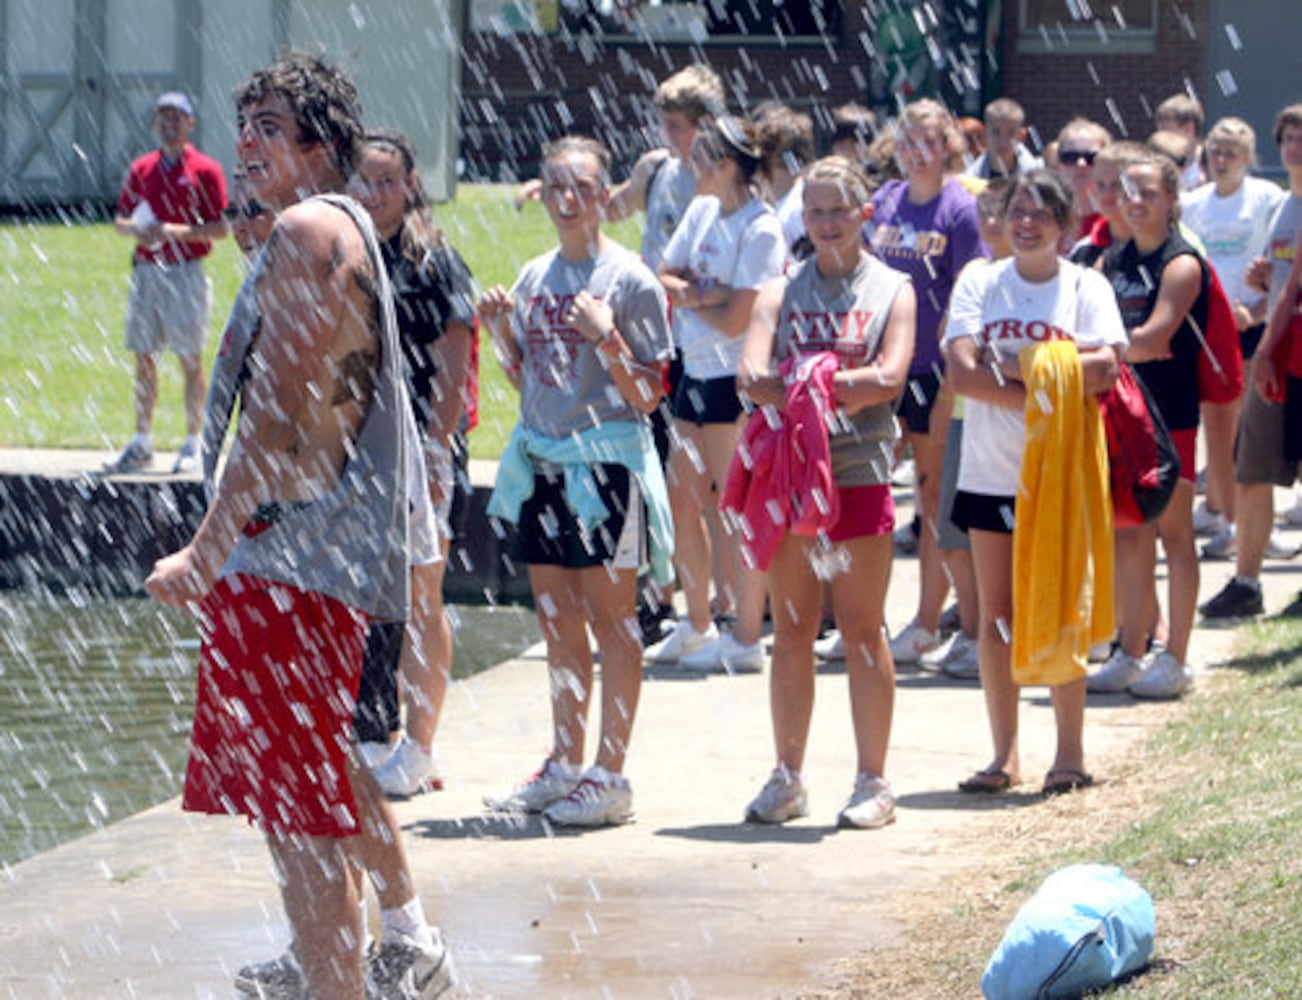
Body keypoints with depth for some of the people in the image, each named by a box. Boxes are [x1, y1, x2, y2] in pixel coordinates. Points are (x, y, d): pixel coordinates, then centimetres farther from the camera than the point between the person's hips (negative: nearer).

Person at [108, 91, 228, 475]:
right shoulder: (141, 169, 13)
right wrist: (135, 228, -6)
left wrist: (178, 231, -18)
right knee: (144, 358, 8)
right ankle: (142, 443, 14)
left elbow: (220, 227, -6)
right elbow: (120, 219, 16)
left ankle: (192, 444, 3)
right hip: (145, 268, 5)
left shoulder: (205, 170, -2)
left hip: (185, 271, -5)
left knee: (190, 360, -3)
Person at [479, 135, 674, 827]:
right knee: (558, 623, 12)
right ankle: (564, 764, 21)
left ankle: (610, 775, 2)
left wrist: (607, 337, -22)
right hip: (542, 463, 6)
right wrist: (500, 332, 3)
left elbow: (647, 396, -8)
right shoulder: (534, 278, 11)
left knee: (610, 620, -2)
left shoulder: (629, 280, -7)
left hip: (606, 464, -6)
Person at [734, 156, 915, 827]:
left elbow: (889, 376, -8)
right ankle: (788, 778, 15)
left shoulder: (891, 290, 7)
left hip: (859, 470, -2)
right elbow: (752, 375, -4)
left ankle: (872, 782, 7)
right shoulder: (782, 291, 11)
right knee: (791, 630, 7)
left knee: (862, 629, 1)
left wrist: (800, 384, -11)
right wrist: (845, 385, -16)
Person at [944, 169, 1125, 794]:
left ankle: (1070, 751, 7)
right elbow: (962, 372, -9)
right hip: (990, 471, 2)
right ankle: (1004, 755, 11)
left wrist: (1010, 368, -15)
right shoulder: (979, 284, 4)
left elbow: (1104, 368, -14)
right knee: (997, 616, 4)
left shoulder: (1085, 287, 1)